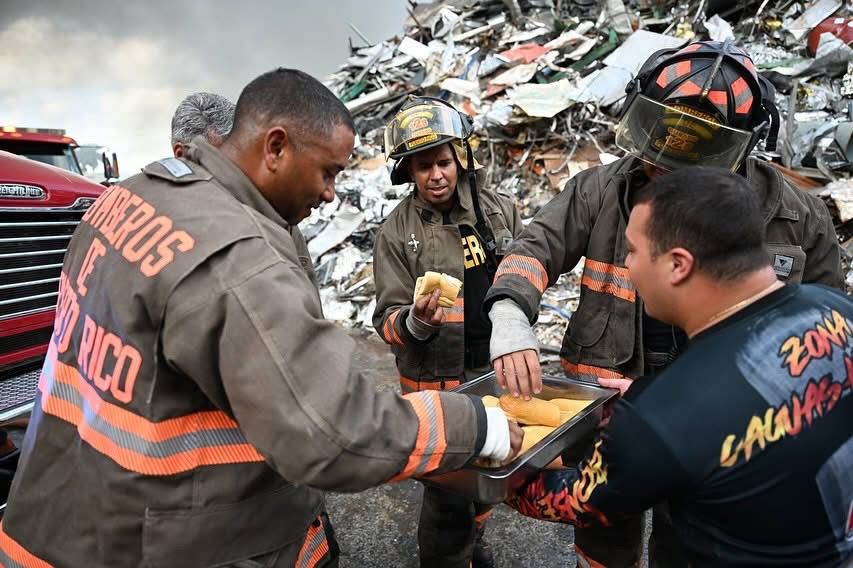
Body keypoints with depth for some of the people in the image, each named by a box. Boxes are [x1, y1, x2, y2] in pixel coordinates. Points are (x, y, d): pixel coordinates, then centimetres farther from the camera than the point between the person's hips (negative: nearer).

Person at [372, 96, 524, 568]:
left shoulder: (500, 211, -1)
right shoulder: (396, 233, -11)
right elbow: (388, 321, -11)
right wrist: (416, 321, -32)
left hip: (499, 370, 5)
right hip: (437, 381, -4)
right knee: (448, 490, 5)